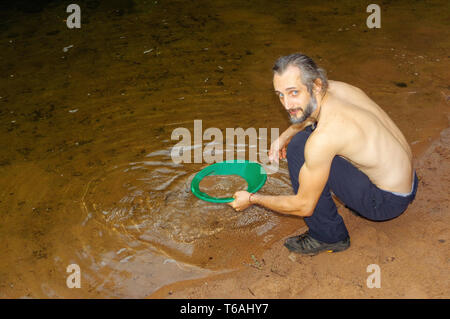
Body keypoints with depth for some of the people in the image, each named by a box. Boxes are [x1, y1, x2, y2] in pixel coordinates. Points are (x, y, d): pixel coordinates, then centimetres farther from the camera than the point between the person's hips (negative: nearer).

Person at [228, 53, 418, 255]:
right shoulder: (335, 87, -5)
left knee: (299, 147, -16)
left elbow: (303, 206, -17)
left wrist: (252, 199, -4)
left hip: (388, 201, -9)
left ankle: (329, 236, -2)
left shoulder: (322, 138, -28)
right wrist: (284, 136, 9)